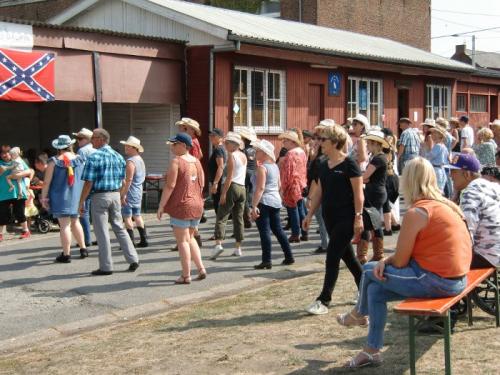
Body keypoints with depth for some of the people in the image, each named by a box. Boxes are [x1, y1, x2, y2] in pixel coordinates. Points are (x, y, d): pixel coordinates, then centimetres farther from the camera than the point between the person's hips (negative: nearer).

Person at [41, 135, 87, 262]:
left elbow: (47, 182, -10)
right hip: (76, 197, 4)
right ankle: (83, 249, 24)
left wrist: (44, 197, -2)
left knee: (64, 225, -3)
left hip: (61, 198, -4)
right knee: (75, 222, 20)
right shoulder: (80, 160, 3)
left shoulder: (54, 161, -9)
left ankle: (66, 254, -2)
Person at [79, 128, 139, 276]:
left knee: (101, 231, 1)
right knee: (119, 227, 15)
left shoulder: (94, 157, -11)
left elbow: (89, 183, -14)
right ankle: (133, 259, 13)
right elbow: (122, 180, 11)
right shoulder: (118, 156, 8)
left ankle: (106, 266, 5)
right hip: (115, 195, 6)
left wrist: (81, 202, -7)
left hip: (99, 196, -6)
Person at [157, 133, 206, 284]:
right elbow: (202, 184, 13)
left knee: (182, 241, 0)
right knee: (190, 238, 20)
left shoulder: (176, 161, -13)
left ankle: (186, 276, 3)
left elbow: (170, 185, -17)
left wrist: (161, 206, -12)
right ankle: (201, 269, 13)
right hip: (196, 205, 7)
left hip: (181, 206, -7)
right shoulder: (196, 161, 9)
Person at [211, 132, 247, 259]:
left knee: (221, 217, -9)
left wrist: (223, 193, -16)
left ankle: (218, 244, -23)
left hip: (232, 187, -8)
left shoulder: (232, 155, -8)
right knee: (239, 219, 10)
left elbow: (229, 176, -15)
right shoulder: (244, 156, 15)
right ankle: (238, 248, 12)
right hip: (242, 188, 8)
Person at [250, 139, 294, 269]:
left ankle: (267, 261, -7)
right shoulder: (275, 166, 12)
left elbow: (260, 188, -21)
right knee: (278, 229, 15)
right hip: (276, 201, 9)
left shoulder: (262, 167, -13)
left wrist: (254, 206, -23)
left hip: (263, 202, -9)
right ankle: (289, 257, 18)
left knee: (264, 231, -6)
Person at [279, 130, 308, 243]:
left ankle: (296, 234, 1)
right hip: (302, 185, 8)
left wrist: (283, 187, -13)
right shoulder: (302, 152, 9)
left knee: (293, 209, -2)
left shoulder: (290, 154, -16)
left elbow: (287, 172, -18)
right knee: (301, 208, 12)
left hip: (292, 186, -8)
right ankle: (304, 233, 16)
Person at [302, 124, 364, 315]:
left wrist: (358, 217, -18)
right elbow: (319, 192, 16)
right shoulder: (324, 166, 10)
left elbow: (358, 193, -13)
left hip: (346, 218, -8)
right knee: (347, 256, 14)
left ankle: (324, 300, -4)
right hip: (330, 217, 8)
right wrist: (310, 214, 14)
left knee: (332, 256, -8)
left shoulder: (349, 163, -12)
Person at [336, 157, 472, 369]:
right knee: (376, 289, 15)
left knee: (369, 271, 7)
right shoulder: (445, 204, 11)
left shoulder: (416, 213, -16)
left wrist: (384, 262, 11)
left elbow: (400, 261, -11)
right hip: (456, 278, 9)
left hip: (436, 280, -9)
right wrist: (387, 261, 2)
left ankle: (359, 313, 36)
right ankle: (372, 351, 20)